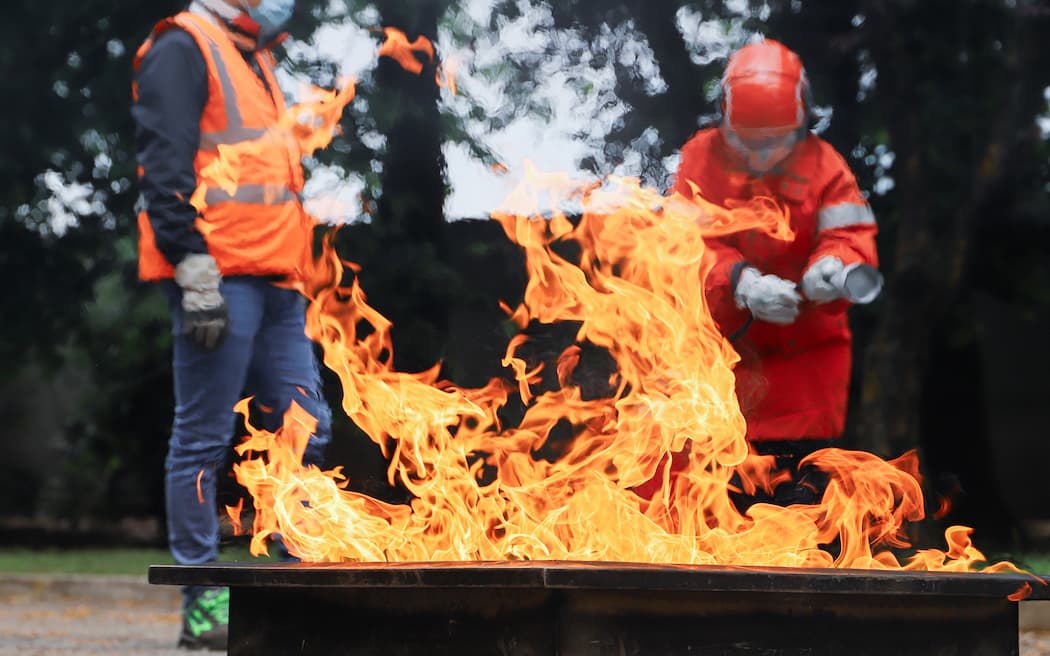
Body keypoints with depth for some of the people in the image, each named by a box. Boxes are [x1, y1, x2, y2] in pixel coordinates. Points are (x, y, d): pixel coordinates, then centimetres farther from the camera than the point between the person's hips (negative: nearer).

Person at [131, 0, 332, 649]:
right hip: (220, 278, -9)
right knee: (203, 439, -5)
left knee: (306, 428, 6)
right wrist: (197, 277, -20)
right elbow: (166, 170, -14)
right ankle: (203, 606, -1)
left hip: (273, 283, 9)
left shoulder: (254, 61, 24)